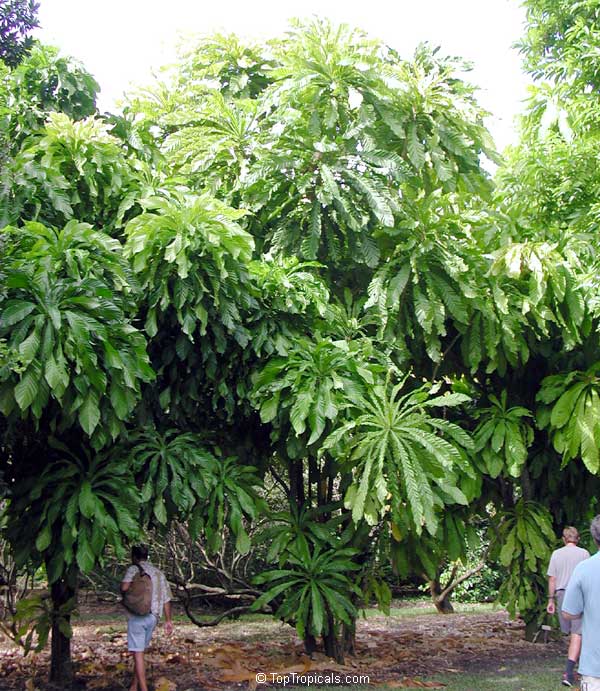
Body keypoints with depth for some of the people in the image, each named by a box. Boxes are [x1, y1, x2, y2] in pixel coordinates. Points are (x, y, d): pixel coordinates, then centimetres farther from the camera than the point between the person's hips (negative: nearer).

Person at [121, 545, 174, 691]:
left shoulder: (133, 569, -4)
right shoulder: (159, 573, 13)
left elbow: (124, 587, -23)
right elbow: (166, 598, 12)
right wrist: (168, 620, 17)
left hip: (137, 617, -6)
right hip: (153, 617, 6)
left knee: (138, 653, -4)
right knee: (140, 651, 18)